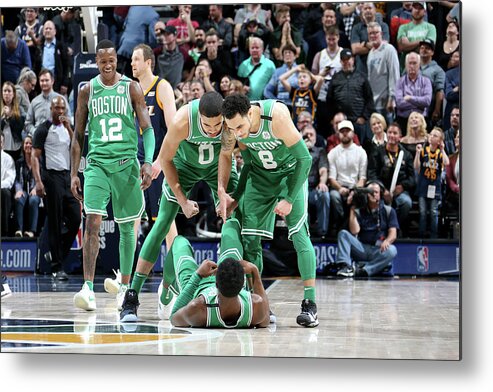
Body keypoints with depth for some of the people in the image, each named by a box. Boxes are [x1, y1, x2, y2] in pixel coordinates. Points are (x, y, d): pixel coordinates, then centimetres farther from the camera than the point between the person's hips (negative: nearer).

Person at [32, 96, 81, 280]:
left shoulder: (67, 128, 15)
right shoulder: (43, 129, -3)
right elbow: (34, 156, -7)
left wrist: (69, 128, -5)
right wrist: (38, 181, -17)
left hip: (67, 176, 6)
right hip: (52, 177, -6)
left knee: (75, 219, 1)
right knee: (55, 223, -5)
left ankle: (54, 254, 18)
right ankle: (57, 267, -1)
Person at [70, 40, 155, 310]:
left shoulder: (131, 88, 1)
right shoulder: (88, 90, 6)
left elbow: (147, 128, -2)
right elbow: (78, 135, 11)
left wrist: (148, 162, -17)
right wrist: (74, 173, 5)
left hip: (126, 163, 0)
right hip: (97, 163, 0)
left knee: (127, 226, 8)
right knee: (92, 221, -15)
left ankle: (125, 286, 21)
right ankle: (88, 288, -20)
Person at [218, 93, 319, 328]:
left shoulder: (277, 117, -35)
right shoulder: (232, 127, -20)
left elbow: (305, 159, -25)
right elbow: (249, 163, 1)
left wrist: (289, 199, -24)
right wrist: (235, 198, -1)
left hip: (290, 172, -4)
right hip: (260, 174, 5)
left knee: (299, 234, -17)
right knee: (249, 237, -3)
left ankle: (310, 304, -16)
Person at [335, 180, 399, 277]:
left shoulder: (388, 211, 9)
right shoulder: (359, 211, 11)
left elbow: (393, 234, -2)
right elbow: (354, 231, -5)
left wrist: (387, 241, -25)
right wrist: (352, 210, -5)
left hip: (379, 251, -2)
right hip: (362, 249, 2)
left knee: (392, 250, -33)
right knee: (343, 233, -17)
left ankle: (364, 270, -42)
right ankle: (346, 266, -36)